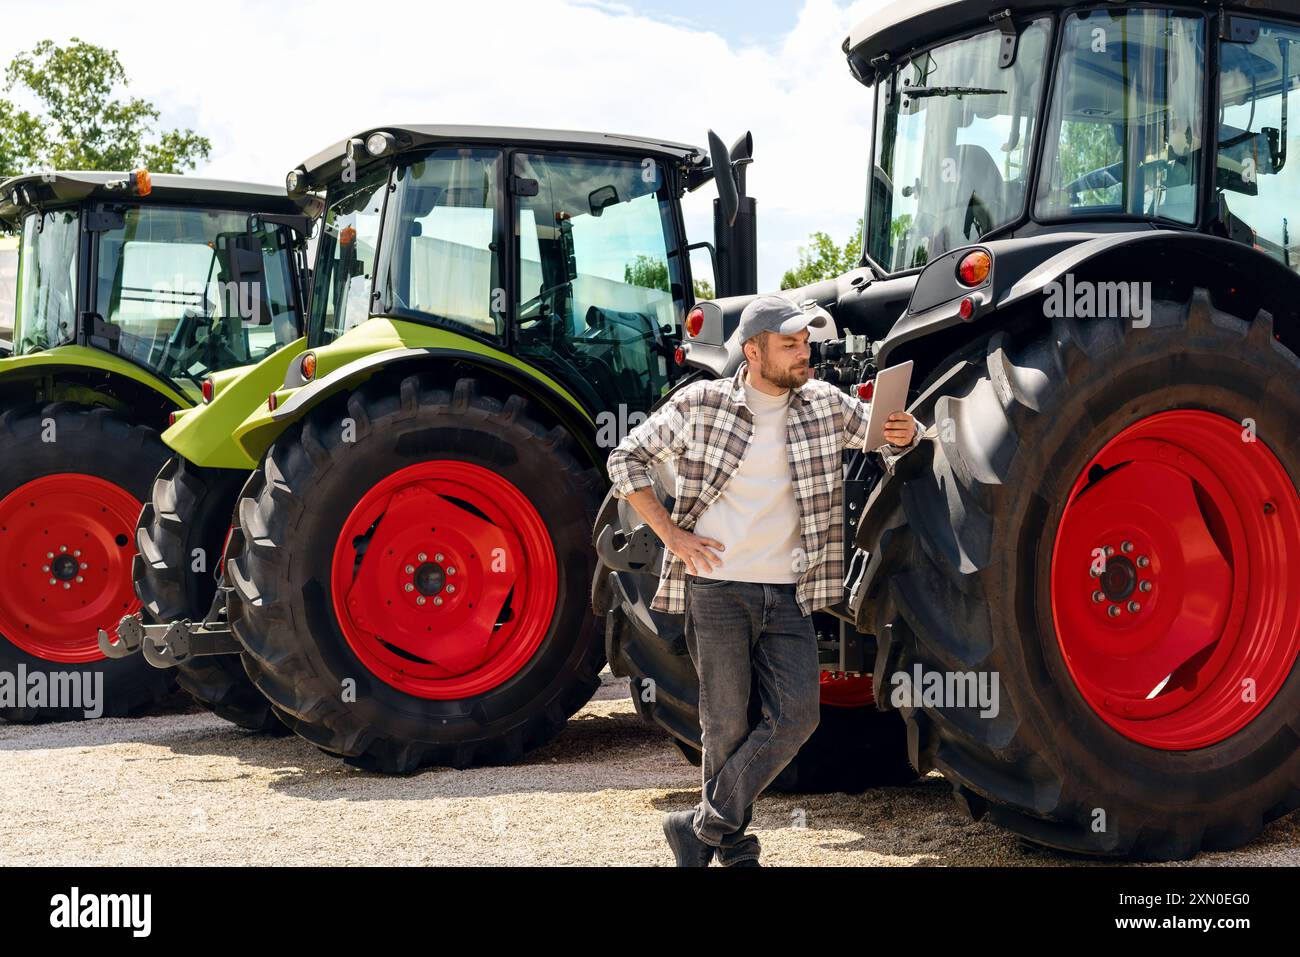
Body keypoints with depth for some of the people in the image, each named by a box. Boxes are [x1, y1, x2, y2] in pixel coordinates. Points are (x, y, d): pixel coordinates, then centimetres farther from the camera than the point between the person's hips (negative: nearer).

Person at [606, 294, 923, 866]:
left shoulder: (824, 404, 6)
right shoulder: (701, 405, -2)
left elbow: (885, 431, 12)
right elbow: (626, 459, 3)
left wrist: (904, 435, -14)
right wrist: (672, 534, -4)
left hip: (787, 593, 4)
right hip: (717, 589, -3)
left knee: (797, 715, -5)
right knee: (726, 723, 1)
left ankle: (704, 827, 9)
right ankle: (734, 850, 19)